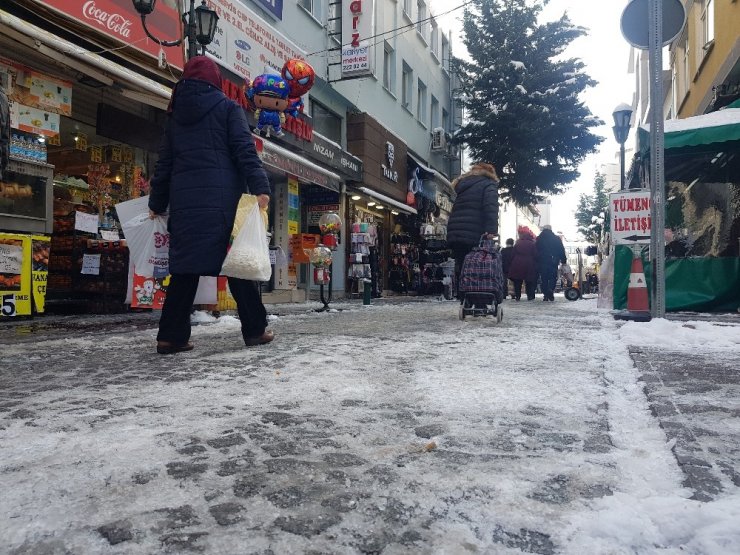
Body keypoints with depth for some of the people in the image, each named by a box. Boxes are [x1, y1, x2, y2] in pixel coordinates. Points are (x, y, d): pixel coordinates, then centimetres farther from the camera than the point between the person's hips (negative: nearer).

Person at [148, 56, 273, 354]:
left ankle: (171, 335, 2)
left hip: (184, 199, 4)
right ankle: (255, 330, 4)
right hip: (222, 197, -4)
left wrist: (157, 203, 23)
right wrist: (260, 187, -15)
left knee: (185, 266, 5)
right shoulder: (228, 107, 6)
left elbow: (164, 162, 20)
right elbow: (244, 150, -7)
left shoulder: (175, 115, 19)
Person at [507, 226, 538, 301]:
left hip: (517, 264, 0)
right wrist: (535, 265, 7)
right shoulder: (532, 244, 0)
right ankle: (530, 296, 6)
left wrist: (512, 265, 9)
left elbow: (513, 255, 3)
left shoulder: (517, 243, 2)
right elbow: (535, 256, -1)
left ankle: (517, 296, 3)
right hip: (529, 265, 0)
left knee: (517, 282, 6)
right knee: (529, 282, 8)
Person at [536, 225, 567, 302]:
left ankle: (546, 295, 2)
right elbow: (561, 250, 3)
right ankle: (551, 291, -20)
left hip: (542, 263, 1)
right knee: (552, 278, 3)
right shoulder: (556, 238, 2)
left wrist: (537, 261, 12)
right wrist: (564, 261, 8)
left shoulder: (538, 239, 5)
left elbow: (536, 251, 7)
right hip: (553, 263, -1)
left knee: (544, 279, 7)